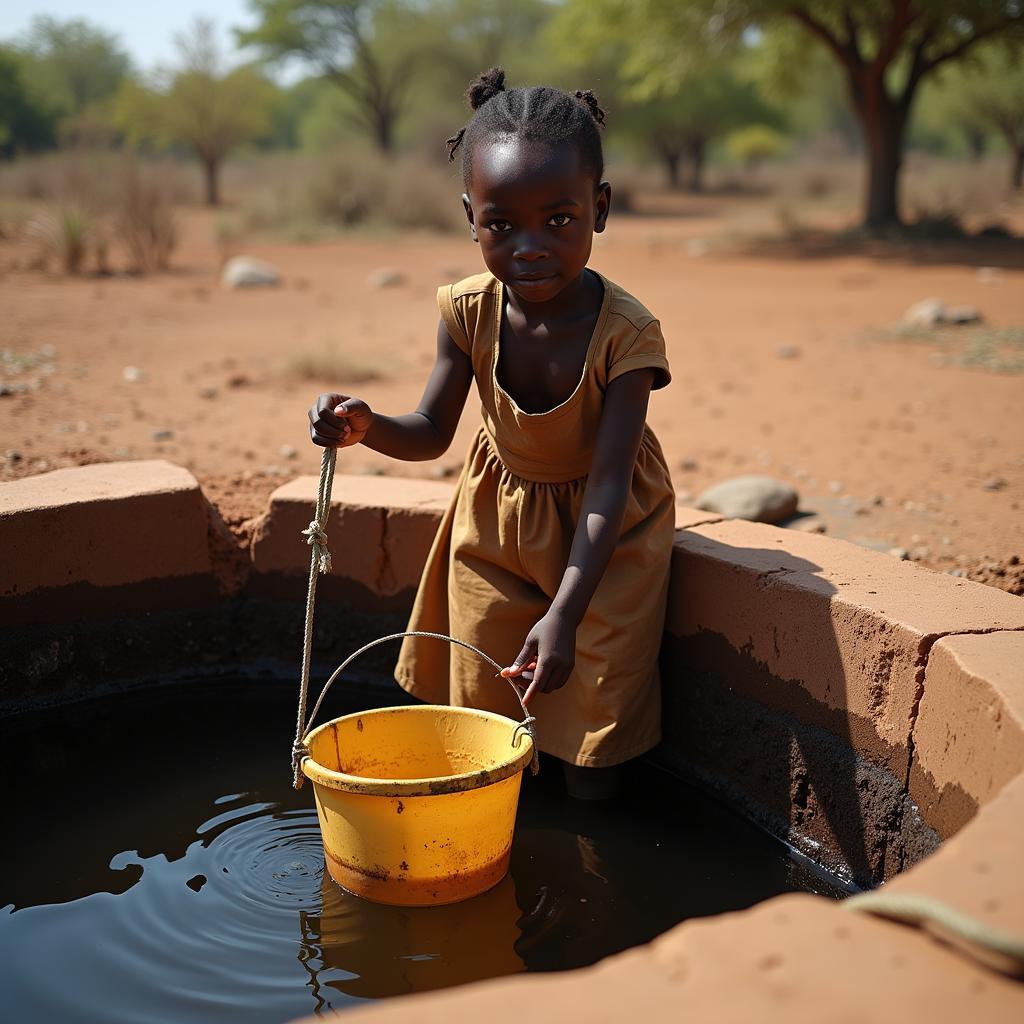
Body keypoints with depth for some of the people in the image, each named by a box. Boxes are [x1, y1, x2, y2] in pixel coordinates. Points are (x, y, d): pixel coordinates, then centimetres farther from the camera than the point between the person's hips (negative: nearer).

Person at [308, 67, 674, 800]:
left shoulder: (625, 332, -31)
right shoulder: (470, 312, -20)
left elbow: (608, 485, -33)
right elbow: (432, 433, -9)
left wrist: (564, 614, -42)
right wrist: (368, 427, -33)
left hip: (607, 527, -3)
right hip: (498, 510, 4)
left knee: (595, 692, 5)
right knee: (479, 692, 12)